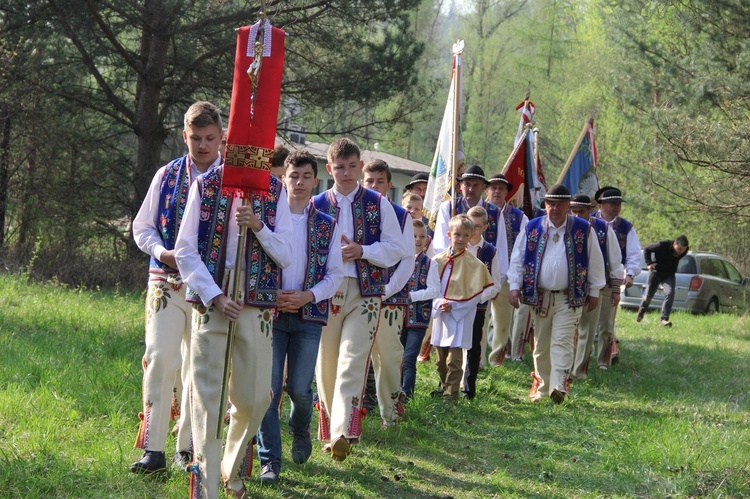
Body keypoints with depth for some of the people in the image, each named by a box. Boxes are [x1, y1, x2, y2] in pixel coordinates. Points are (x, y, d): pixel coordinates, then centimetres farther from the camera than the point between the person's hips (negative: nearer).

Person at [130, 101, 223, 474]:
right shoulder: (167, 176, 8)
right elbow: (142, 226, 13)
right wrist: (162, 252, -6)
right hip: (167, 282, 1)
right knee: (159, 358, -12)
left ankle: (188, 447, 16)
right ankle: (153, 448, -11)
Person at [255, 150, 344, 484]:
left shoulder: (327, 225, 7)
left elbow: (335, 274, 7)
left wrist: (308, 296, -10)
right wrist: (271, 297, -10)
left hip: (308, 316, 1)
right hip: (271, 313, -1)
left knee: (299, 388, 1)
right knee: (269, 387, -7)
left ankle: (300, 431, 34)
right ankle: (270, 460, -2)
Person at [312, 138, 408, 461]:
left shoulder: (378, 204, 7)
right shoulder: (316, 205, 8)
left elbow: (397, 248, 4)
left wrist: (362, 251, -10)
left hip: (365, 292, -2)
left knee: (352, 362, -15)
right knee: (326, 365, 5)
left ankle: (344, 433, -25)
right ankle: (330, 429, 19)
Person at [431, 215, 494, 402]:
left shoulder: (474, 264, -5)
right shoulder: (438, 260, 3)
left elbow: (477, 293, -5)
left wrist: (455, 306, -13)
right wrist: (439, 303, -12)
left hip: (461, 317, -4)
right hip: (440, 315, 4)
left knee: (454, 359, -8)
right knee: (440, 359, 15)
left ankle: (451, 393, -3)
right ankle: (444, 386, 35)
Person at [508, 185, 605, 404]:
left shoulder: (583, 230, 0)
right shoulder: (532, 228, 4)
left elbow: (595, 261, 6)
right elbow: (517, 258, 8)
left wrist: (594, 291, 6)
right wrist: (515, 286, -2)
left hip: (569, 297, -3)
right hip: (539, 296, 3)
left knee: (562, 342, -13)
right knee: (541, 345, 9)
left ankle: (559, 387, -22)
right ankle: (541, 386, 19)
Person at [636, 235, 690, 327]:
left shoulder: (684, 251, -13)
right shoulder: (662, 245, -27)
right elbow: (646, 249, -12)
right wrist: (649, 263, -20)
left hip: (669, 275, 2)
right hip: (656, 273, -2)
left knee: (670, 294, -20)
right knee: (649, 294, 9)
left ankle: (664, 318, -20)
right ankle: (641, 311, 40)